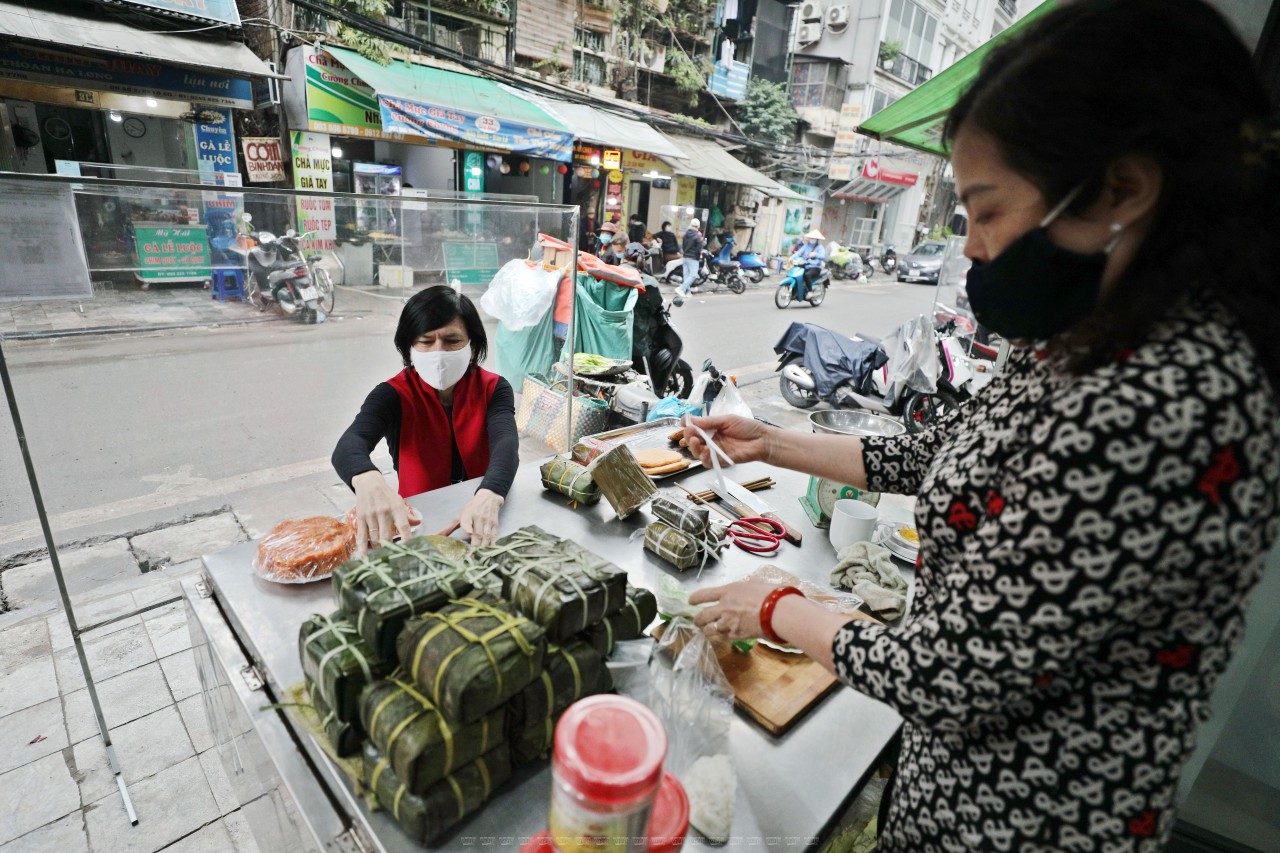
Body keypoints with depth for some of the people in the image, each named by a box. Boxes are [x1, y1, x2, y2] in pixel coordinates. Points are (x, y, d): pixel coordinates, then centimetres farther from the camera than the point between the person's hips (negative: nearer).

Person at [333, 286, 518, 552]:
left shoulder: (494, 389, -2)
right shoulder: (393, 395, -5)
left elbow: (506, 442, -20)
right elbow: (348, 445, -22)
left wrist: (489, 497, -42)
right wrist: (368, 481, -47)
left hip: (482, 528, 0)